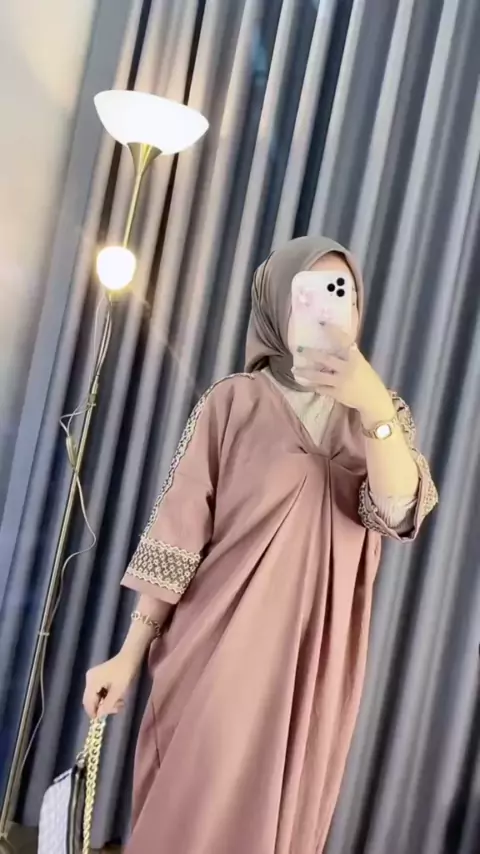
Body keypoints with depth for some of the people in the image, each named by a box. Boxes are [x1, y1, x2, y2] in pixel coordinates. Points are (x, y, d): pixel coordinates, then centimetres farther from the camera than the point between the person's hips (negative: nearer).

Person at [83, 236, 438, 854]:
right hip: (222, 651, -3)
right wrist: (132, 652, -7)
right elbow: (177, 531, -5)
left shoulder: (383, 411, 5)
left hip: (316, 661, 3)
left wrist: (373, 409, -29)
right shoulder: (233, 402, -3)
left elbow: (399, 513, -13)